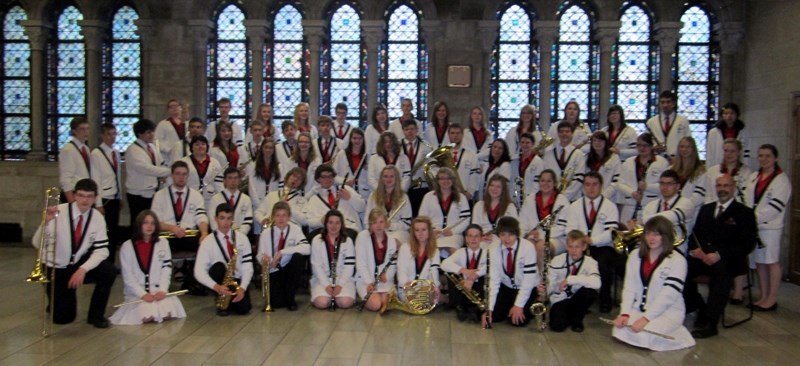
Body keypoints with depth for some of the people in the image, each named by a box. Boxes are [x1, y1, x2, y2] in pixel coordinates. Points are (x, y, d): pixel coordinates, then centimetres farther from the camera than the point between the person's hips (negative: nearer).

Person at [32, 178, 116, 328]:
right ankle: (57, 302, 28)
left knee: (109, 271, -27)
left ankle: (96, 314, -5)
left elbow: (101, 250, -13)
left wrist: (83, 269, -28)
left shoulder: (97, 218, -10)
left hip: (79, 265, 2)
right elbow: (37, 244, -19)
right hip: (56, 268, -2)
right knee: (63, 317, -10)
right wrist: (46, 222, -36)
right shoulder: (58, 212, -18)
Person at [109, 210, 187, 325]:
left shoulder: (163, 243, 9)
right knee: (148, 316, -28)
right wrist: (143, 294, -14)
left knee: (166, 314, -27)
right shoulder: (127, 246, 2)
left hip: (158, 290, 1)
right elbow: (128, 276, -2)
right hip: (137, 293, -1)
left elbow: (167, 269, 3)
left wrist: (162, 290, -12)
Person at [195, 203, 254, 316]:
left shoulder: (242, 238, -4)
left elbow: (247, 266, -6)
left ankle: (231, 299, 14)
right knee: (218, 266, -32)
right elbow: (199, 271, -18)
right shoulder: (208, 241, -11)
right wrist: (216, 287, -33)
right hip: (220, 280, -1)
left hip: (237, 280, 1)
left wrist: (242, 288, -21)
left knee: (244, 309, -22)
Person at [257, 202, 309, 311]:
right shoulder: (266, 233, -3)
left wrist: (282, 252, -30)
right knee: (276, 303, -25)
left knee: (299, 256, -32)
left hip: (290, 270, 1)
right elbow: (260, 257, 1)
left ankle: (290, 298, -14)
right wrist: (263, 259, -25)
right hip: (273, 271, -1)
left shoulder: (295, 229, -7)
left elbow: (307, 248, -25)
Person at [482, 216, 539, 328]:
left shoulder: (528, 247, -23)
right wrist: (489, 308, -20)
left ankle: (531, 308, 13)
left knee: (518, 321, -18)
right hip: (506, 287, 4)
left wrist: (519, 305, -24)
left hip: (527, 289, -3)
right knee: (494, 316, -11)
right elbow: (494, 279, -13)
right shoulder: (494, 249, -13)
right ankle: (509, 307, 20)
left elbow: (529, 279, -21)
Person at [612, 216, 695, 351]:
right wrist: (625, 313, -13)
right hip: (639, 308, 4)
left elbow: (668, 294, -17)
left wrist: (646, 318, -23)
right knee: (620, 331, -21)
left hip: (667, 311, -4)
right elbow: (629, 287, 1)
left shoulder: (677, 260, -10)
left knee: (642, 336, -27)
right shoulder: (635, 255, 6)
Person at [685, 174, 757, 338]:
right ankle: (699, 307, -4)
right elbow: (695, 234, 20)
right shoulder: (706, 209, 23)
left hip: (728, 261, -4)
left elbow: (747, 244, -6)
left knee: (720, 269, -39)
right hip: (702, 256, 4)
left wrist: (719, 255, -20)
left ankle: (710, 322, -33)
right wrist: (695, 249, -5)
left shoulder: (744, 213, 6)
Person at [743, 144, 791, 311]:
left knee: (772, 261, 2)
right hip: (753, 225, 6)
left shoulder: (782, 180, -8)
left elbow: (776, 207, -15)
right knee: (759, 261, 11)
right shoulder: (753, 177, 12)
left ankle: (772, 299, 11)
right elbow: (746, 200, 10)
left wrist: (755, 218, -18)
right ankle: (764, 296, 21)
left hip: (771, 227, -6)